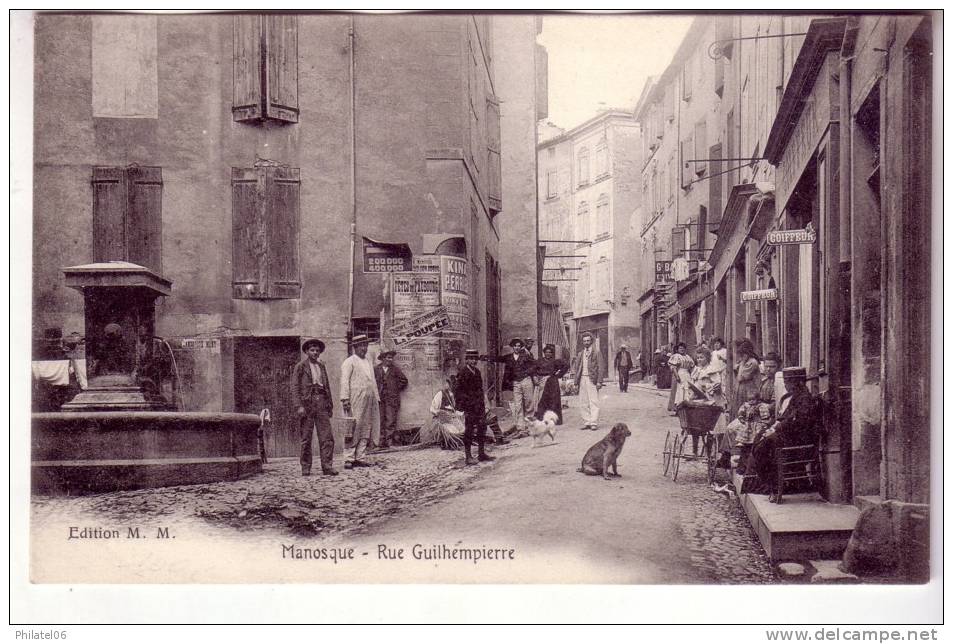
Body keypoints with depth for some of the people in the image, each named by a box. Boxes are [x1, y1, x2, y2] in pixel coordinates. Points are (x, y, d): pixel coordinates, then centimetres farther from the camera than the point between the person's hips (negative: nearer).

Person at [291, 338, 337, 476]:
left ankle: (327, 466, -6)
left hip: (321, 403, 4)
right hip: (307, 403, -4)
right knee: (306, 439, 0)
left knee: (327, 437, -6)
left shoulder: (321, 366, 19)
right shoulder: (300, 367, 4)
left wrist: (330, 405, 15)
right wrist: (299, 406, -13)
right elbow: (295, 387, -2)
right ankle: (305, 467, 8)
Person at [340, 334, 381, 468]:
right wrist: (345, 399, -18)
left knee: (366, 429, 4)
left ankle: (359, 458, 8)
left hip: (369, 401, 7)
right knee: (353, 429, -8)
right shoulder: (349, 362, -2)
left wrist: (377, 397, 18)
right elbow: (344, 381, -9)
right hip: (356, 400, -7)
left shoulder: (368, 362, 21)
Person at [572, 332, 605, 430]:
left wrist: (599, 381, -10)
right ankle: (587, 422, 8)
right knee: (583, 403, 4)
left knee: (593, 402, -8)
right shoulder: (580, 354, 17)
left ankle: (594, 423, -9)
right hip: (582, 379, 5)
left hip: (592, 380, -5)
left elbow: (601, 368, -2)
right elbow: (577, 369, 17)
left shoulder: (596, 353, 3)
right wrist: (576, 383, 10)